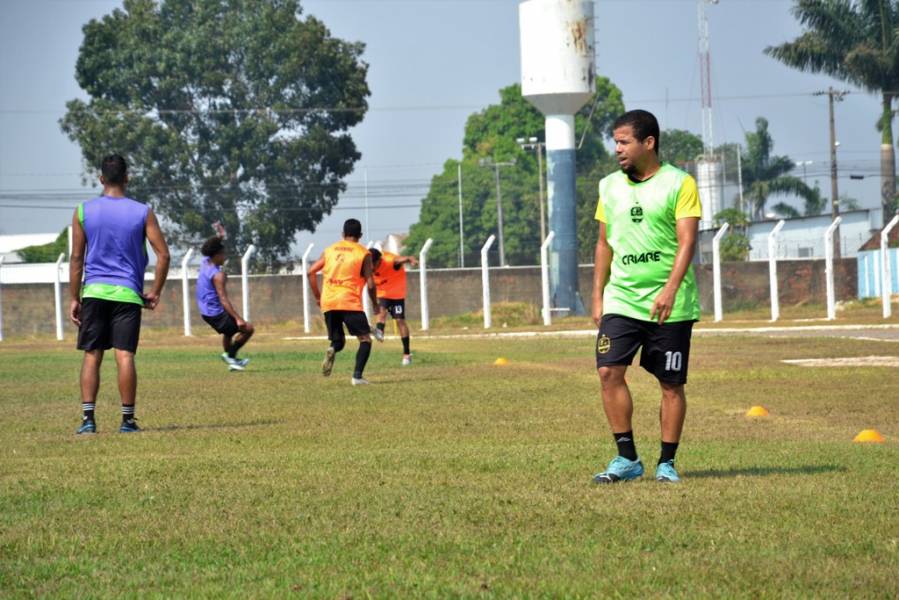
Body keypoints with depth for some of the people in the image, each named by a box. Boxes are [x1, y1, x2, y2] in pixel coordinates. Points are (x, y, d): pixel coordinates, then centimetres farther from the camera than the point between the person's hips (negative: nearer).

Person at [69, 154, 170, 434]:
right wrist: (155, 293, 7)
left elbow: (76, 259, 3)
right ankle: (127, 419, 0)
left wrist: (74, 299, 7)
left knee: (92, 356, 4)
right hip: (127, 294, 0)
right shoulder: (142, 212, 2)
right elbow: (163, 255, -2)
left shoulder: (84, 211, 2)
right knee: (125, 356, -1)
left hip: (94, 291, 1)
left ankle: (88, 418, -2)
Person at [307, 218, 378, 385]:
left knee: (338, 341, 17)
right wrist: (375, 304, 12)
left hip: (328, 303, 4)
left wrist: (317, 296, 17)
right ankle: (357, 376, -12)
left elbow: (312, 272, 9)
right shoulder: (363, 253, 3)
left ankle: (332, 350, -20)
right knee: (365, 339, 7)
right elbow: (370, 284, -3)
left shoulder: (330, 250, 15)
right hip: (350, 302, -4)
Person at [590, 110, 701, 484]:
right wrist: (597, 296, 12)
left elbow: (686, 241, -12)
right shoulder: (610, 187, 11)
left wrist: (670, 289, -23)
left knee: (671, 383, 1)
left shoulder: (679, 183, -4)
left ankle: (666, 463, 12)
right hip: (620, 300, 4)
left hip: (670, 305, -4)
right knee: (609, 371, -10)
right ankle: (626, 459, -2)